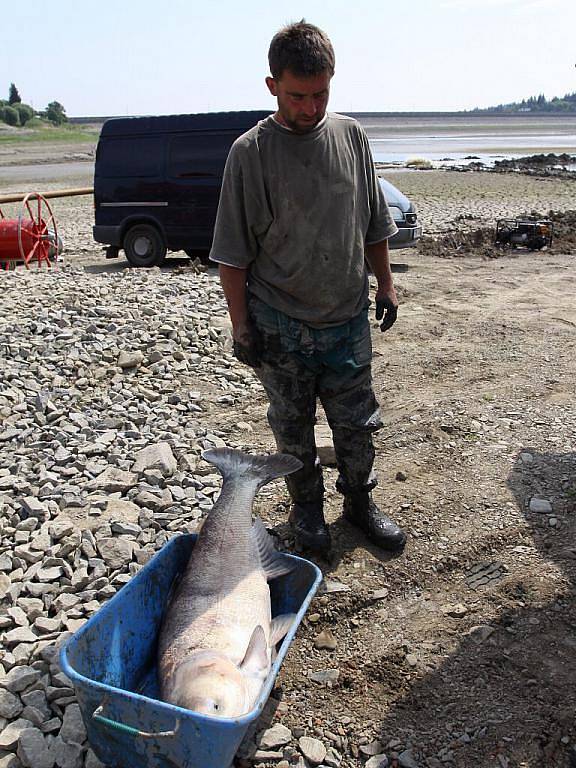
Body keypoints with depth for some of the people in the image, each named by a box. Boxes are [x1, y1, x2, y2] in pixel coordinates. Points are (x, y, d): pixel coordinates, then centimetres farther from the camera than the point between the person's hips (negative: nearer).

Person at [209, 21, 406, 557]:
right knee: (292, 426, 12)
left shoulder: (350, 135, 3)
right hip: (280, 325, -2)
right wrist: (241, 323, -8)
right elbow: (233, 251, -7)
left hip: (349, 316, 3)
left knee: (356, 421, 11)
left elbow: (373, 223, 12)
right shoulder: (251, 152, -8)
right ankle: (306, 510, 32)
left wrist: (385, 283, 11)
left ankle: (359, 501, 33)